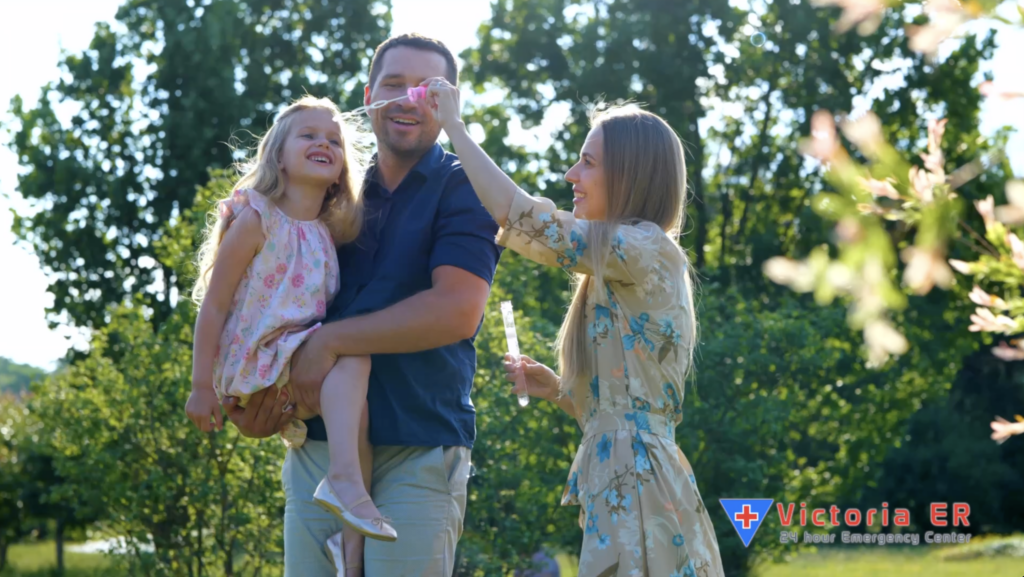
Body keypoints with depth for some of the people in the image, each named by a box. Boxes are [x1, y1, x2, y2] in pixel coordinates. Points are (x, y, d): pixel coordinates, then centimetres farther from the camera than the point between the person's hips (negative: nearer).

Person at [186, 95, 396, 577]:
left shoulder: (330, 233, 12)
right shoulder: (256, 219, -6)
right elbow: (214, 305, -7)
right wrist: (202, 386, -9)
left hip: (307, 365, 7)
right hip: (254, 365, -7)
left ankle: (352, 535, -7)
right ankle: (345, 479, -42)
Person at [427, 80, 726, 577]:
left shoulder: (645, 250, -9)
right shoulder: (630, 270, 20)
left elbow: (519, 216, -13)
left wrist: (454, 126, -3)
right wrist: (559, 390, 8)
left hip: (634, 482, -9)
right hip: (625, 480, 9)